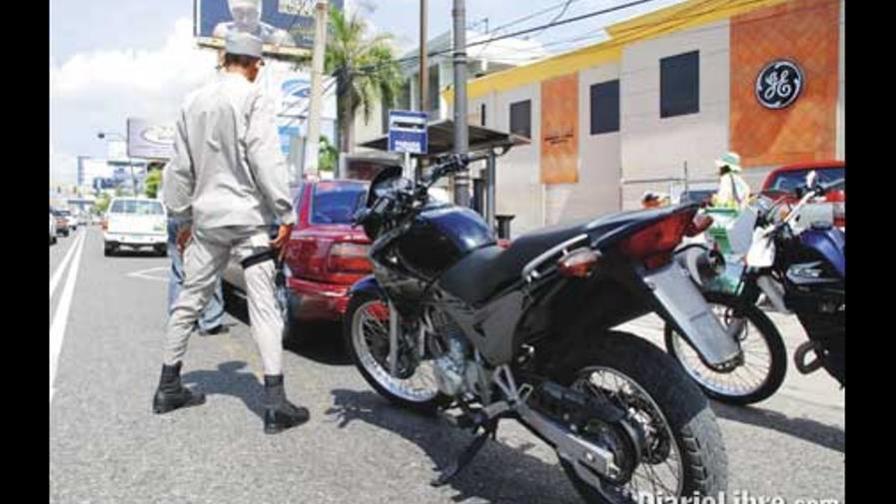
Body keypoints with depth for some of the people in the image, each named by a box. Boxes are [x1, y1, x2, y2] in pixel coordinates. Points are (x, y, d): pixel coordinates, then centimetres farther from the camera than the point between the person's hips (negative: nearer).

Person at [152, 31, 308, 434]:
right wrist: (286, 216, -12)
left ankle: (168, 387, 26)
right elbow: (267, 162, -15)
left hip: (206, 218, 6)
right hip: (247, 218, -6)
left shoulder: (194, 102, 13)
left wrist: (182, 215, 23)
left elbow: (179, 167, 16)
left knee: (189, 301, 16)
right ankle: (276, 404, -7)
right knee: (264, 307, -7)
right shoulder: (253, 99, -6)